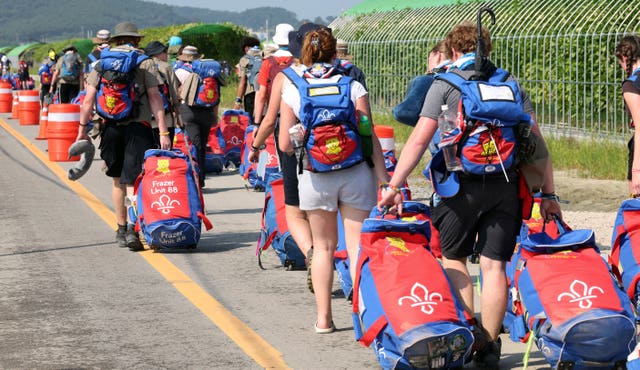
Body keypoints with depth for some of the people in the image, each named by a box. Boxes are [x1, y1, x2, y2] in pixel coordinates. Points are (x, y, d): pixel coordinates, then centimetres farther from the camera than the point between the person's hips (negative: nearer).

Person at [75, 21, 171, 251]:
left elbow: (89, 99, 3)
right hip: (138, 128, -3)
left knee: (117, 180, 17)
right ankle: (132, 229, -21)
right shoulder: (144, 62, 2)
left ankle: (121, 230, 24)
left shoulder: (102, 62, 8)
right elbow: (154, 97, -6)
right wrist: (163, 132, -8)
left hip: (111, 127, 3)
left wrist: (82, 129, 9)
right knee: (133, 182, -4)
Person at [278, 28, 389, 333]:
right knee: (358, 245, 2)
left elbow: (284, 145, -2)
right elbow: (369, 136, -6)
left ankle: (323, 318, 16)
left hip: (315, 178, 1)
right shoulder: (353, 86, -3)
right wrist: (383, 178, -1)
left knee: (324, 246, 13)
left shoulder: (292, 90, -1)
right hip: (356, 173, -1)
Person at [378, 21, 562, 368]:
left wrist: (393, 185, -3)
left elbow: (419, 139, -5)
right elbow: (536, 139, 8)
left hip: (463, 183, -3)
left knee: (454, 258, 15)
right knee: (494, 265, 6)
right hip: (507, 184, 3)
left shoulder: (446, 82, 2)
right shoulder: (511, 83, 12)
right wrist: (548, 194, 11)